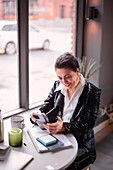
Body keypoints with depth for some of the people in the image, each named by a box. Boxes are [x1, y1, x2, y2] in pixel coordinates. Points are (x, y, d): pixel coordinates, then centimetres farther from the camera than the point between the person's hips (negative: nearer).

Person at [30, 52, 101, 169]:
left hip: (80, 145, -4)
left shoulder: (93, 92, -7)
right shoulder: (57, 86, 8)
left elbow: (88, 123, -13)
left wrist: (64, 127, -30)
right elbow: (46, 108, 9)